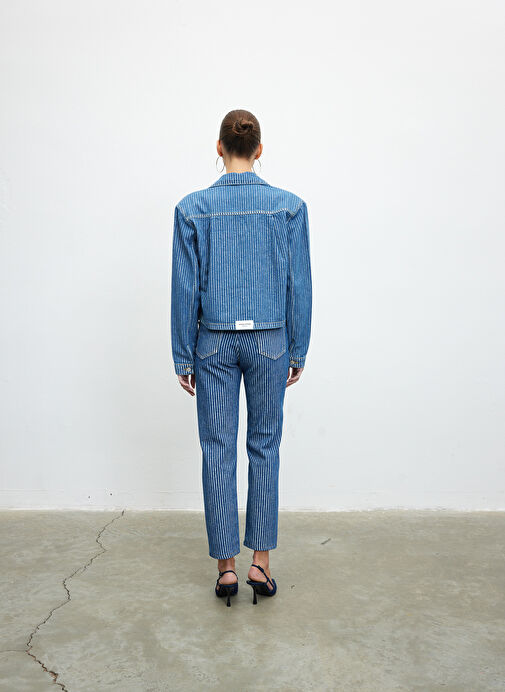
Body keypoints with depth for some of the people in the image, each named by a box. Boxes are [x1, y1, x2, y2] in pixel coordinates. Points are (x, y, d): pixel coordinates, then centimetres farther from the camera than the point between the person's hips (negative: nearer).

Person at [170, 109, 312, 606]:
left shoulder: (192, 208, -4)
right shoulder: (289, 206, -3)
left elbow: (185, 288, -3)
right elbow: (300, 286, -2)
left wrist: (183, 358, 4)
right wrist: (297, 352, 6)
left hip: (214, 342, 0)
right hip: (270, 341, 1)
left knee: (218, 450, 7)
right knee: (265, 447, 11)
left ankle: (226, 565, 14)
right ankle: (260, 561, 14)